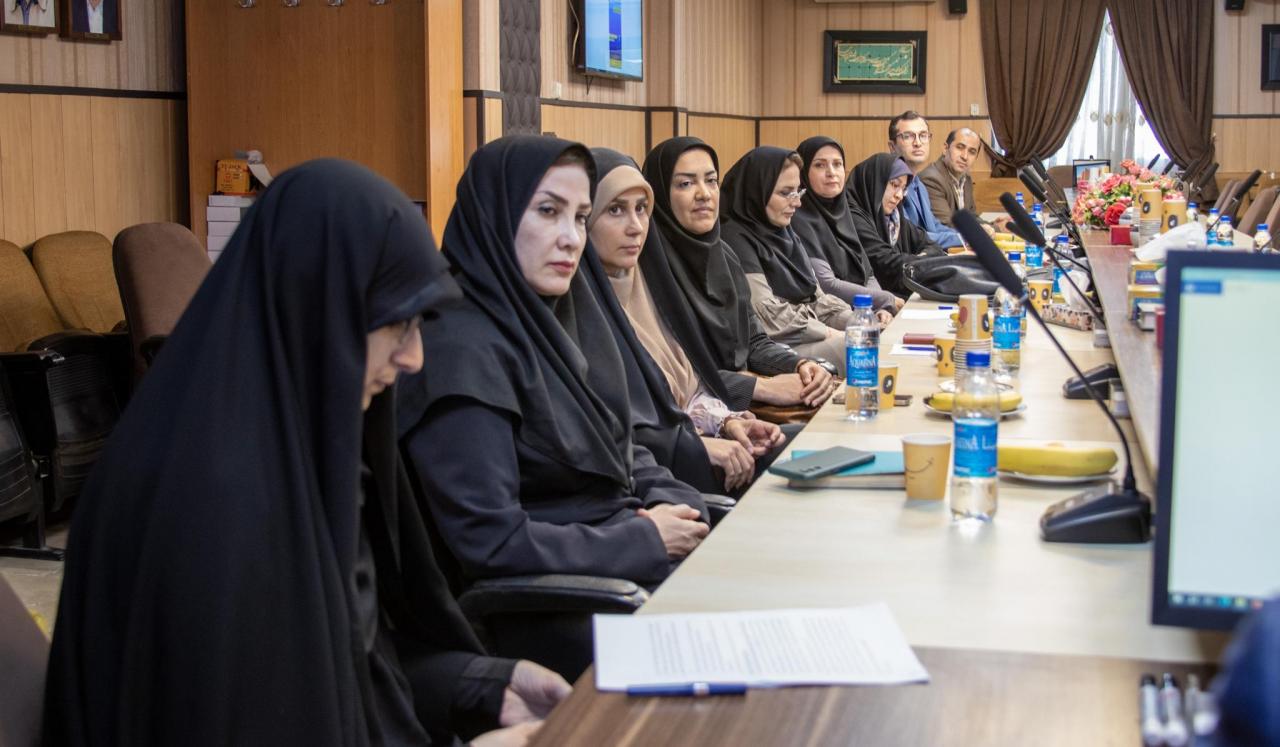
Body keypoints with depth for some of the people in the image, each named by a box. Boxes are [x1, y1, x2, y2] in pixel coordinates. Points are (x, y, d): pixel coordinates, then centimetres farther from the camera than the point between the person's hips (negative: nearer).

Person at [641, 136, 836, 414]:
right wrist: (761, 387, -21)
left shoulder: (722, 255, 12)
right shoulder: (646, 265, -14)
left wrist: (802, 366, -5)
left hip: (746, 410, 7)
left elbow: (753, 341, 15)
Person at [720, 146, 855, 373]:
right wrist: (833, 335, -15)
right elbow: (768, 315, -18)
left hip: (813, 334, 9)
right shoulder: (736, 239, -11)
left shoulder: (785, 233, 17)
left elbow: (815, 297, 17)